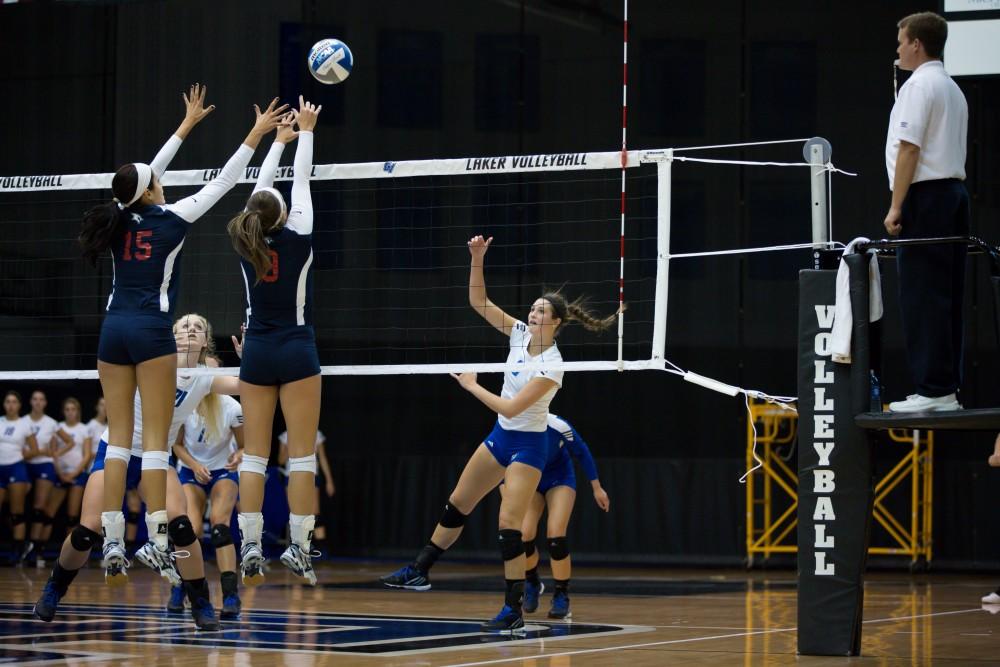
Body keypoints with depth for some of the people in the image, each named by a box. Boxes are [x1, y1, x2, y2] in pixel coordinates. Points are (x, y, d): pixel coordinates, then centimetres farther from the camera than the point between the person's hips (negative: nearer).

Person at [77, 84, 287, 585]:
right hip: (151, 330, -5)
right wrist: (255, 134, 8)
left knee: (118, 437, 4)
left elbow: (149, 173, 23)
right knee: (156, 440, -6)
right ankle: (159, 546, -10)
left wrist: (187, 124, 33)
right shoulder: (169, 220, -6)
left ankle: (112, 543, -3)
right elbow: (222, 183, 0)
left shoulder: (121, 217, 8)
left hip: (114, 330, 5)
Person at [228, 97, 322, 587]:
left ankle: (250, 548, -4)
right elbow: (301, 183, 0)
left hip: (257, 352, 4)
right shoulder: (296, 241, -11)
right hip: (297, 351, -4)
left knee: (254, 453, 2)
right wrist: (304, 132, 11)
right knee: (302, 453, -3)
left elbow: (260, 188, 12)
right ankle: (299, 549, -9)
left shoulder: (246, 244, -1)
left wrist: (278, 140, 23)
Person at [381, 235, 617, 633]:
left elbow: (511, 407, -26)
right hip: (501, 436, 8)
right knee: (458, 503, 14)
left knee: (509, 523, -14)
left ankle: (514, 611, -8)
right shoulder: (520, 334, -3)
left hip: (527, 445, -8)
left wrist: (471, 385, -16)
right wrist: (477, 259, -16)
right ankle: (419, 571, 26)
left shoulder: (552, 365, -23)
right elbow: (478, 302, -3)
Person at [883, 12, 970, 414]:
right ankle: (948, 387, 9)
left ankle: (933, 390, -11)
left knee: (922, 297, -9)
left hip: (925, 195, -9)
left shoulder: (919, 85, -9)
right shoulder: (953, 90, 20)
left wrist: (896, 206, -15)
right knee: (947, 297, 9)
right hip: (954, 193, 9)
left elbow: (909, 148, -15)